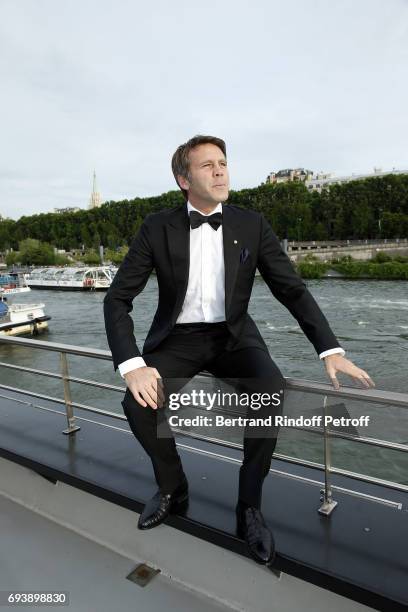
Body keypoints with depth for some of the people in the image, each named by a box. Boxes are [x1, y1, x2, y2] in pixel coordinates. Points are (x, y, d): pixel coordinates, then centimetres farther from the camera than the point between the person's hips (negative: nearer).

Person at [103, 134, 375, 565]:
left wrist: (330, 350, -16)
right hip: (177, 338, 0)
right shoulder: (157, 228, -7)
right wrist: (131, 365, -24)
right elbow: (117, 299, -8)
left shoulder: (251, 225, -3)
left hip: (233, 336, 1)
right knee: (138, 403, -25)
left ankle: (249, 504, -3)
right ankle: (172, 487, 8)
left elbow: (293, 289, -3)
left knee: (273, 394, -29)